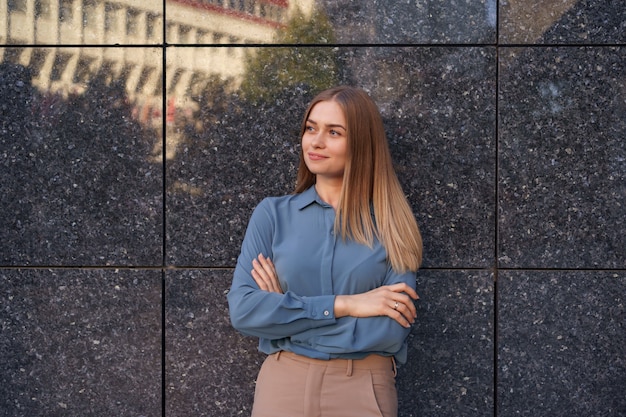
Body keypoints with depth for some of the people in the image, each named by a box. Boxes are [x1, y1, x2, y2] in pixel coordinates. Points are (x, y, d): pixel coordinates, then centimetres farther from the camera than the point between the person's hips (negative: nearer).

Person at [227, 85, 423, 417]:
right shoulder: (272, 214, 2)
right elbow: (242, 309, -9)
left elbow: (391, 331, -12)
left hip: (364, 389, -1)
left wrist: (284, 310, -9)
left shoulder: (391, 225, -2)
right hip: (283, 383, 1)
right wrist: (343, 305, -15)